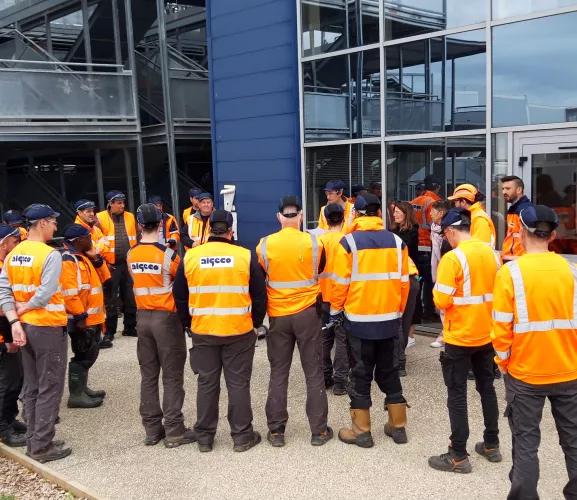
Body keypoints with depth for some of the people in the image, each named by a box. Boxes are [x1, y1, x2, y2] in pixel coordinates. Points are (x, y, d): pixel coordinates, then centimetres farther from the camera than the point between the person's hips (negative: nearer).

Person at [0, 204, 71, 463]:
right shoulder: (50, 255, -16)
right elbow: (46, 294, -24)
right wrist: (23, 308, -8)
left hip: (26, 327, 8)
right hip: (48, 328, -8)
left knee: (31, 387, 16)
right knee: (50, 388, 2)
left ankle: (33, 441, 23)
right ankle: (42, 446, 6)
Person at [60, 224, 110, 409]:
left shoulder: (84, 257, 15)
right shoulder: (68, 261, -17)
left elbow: (103, 278, 15)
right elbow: (69, 292, -24)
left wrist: (96, 258, 2)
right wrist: (79, 316, -24)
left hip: (92, 317, 10)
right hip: (82, 319, -10)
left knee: (88, 355, 19)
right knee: (83, 356, -4)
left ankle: (82, 388, 31)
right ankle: (76, 395, 4)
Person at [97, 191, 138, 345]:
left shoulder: (129, 217, 10)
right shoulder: (100, 218, -5)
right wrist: (103, 260, -8)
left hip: (128, 264, 4)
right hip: (111, 265, -4)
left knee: (130, 297, 11)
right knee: (110, 300, 2)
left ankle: (130, 327, 23)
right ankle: (109, 332, 10)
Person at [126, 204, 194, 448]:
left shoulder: (131, 255, 2)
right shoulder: (168, 254, -14)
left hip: (143, 316, 5)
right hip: (166, 317, -5)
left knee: (148, 375, 12)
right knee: (172, 376, 2)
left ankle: (152, 429, 18)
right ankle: (174, 431, 5)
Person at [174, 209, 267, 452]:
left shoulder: (190, 257, -2)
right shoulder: (245, 256, -7)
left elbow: (180, 296, 6)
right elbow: (260, 295, 0)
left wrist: (189, 323, 18)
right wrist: (256, 322, 14)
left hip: (202, 332, 2)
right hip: (239, 332, -2)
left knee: (207, 384, 13)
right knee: (238, 383, 9)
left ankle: (204, 437, 23)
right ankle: (242, 436, 18)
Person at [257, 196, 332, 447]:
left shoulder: (264, 245, -6)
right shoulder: (314, 243, -7)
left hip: (277, 316, 1)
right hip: (307, 314, -1)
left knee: (278, 373, 11)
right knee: (314, 372, 8)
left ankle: (276, 431, 15)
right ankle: (319, 430, 13)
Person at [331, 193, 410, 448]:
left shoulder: (348, 243, -11)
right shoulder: (397, 242, 0)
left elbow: (340, 283, -10)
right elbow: (404, 282, 4)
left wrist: (335, 311, 5)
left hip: (359, 320, -4)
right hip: (390, 320, 4)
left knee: (361, 375, 7)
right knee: (389, 373, 16)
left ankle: (361, 430, 13)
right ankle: (398, 426, 23)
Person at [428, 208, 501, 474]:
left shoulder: (452, 258, -19)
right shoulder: (491, 253, 2)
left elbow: (442, 302, -20)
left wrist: (437, 289, 0)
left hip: (460, 337, -7)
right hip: (486, 334, 7)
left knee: (457, 394, 2)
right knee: (486, 387, 19)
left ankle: (458, 456, 9)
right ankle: (491, 445, 31)